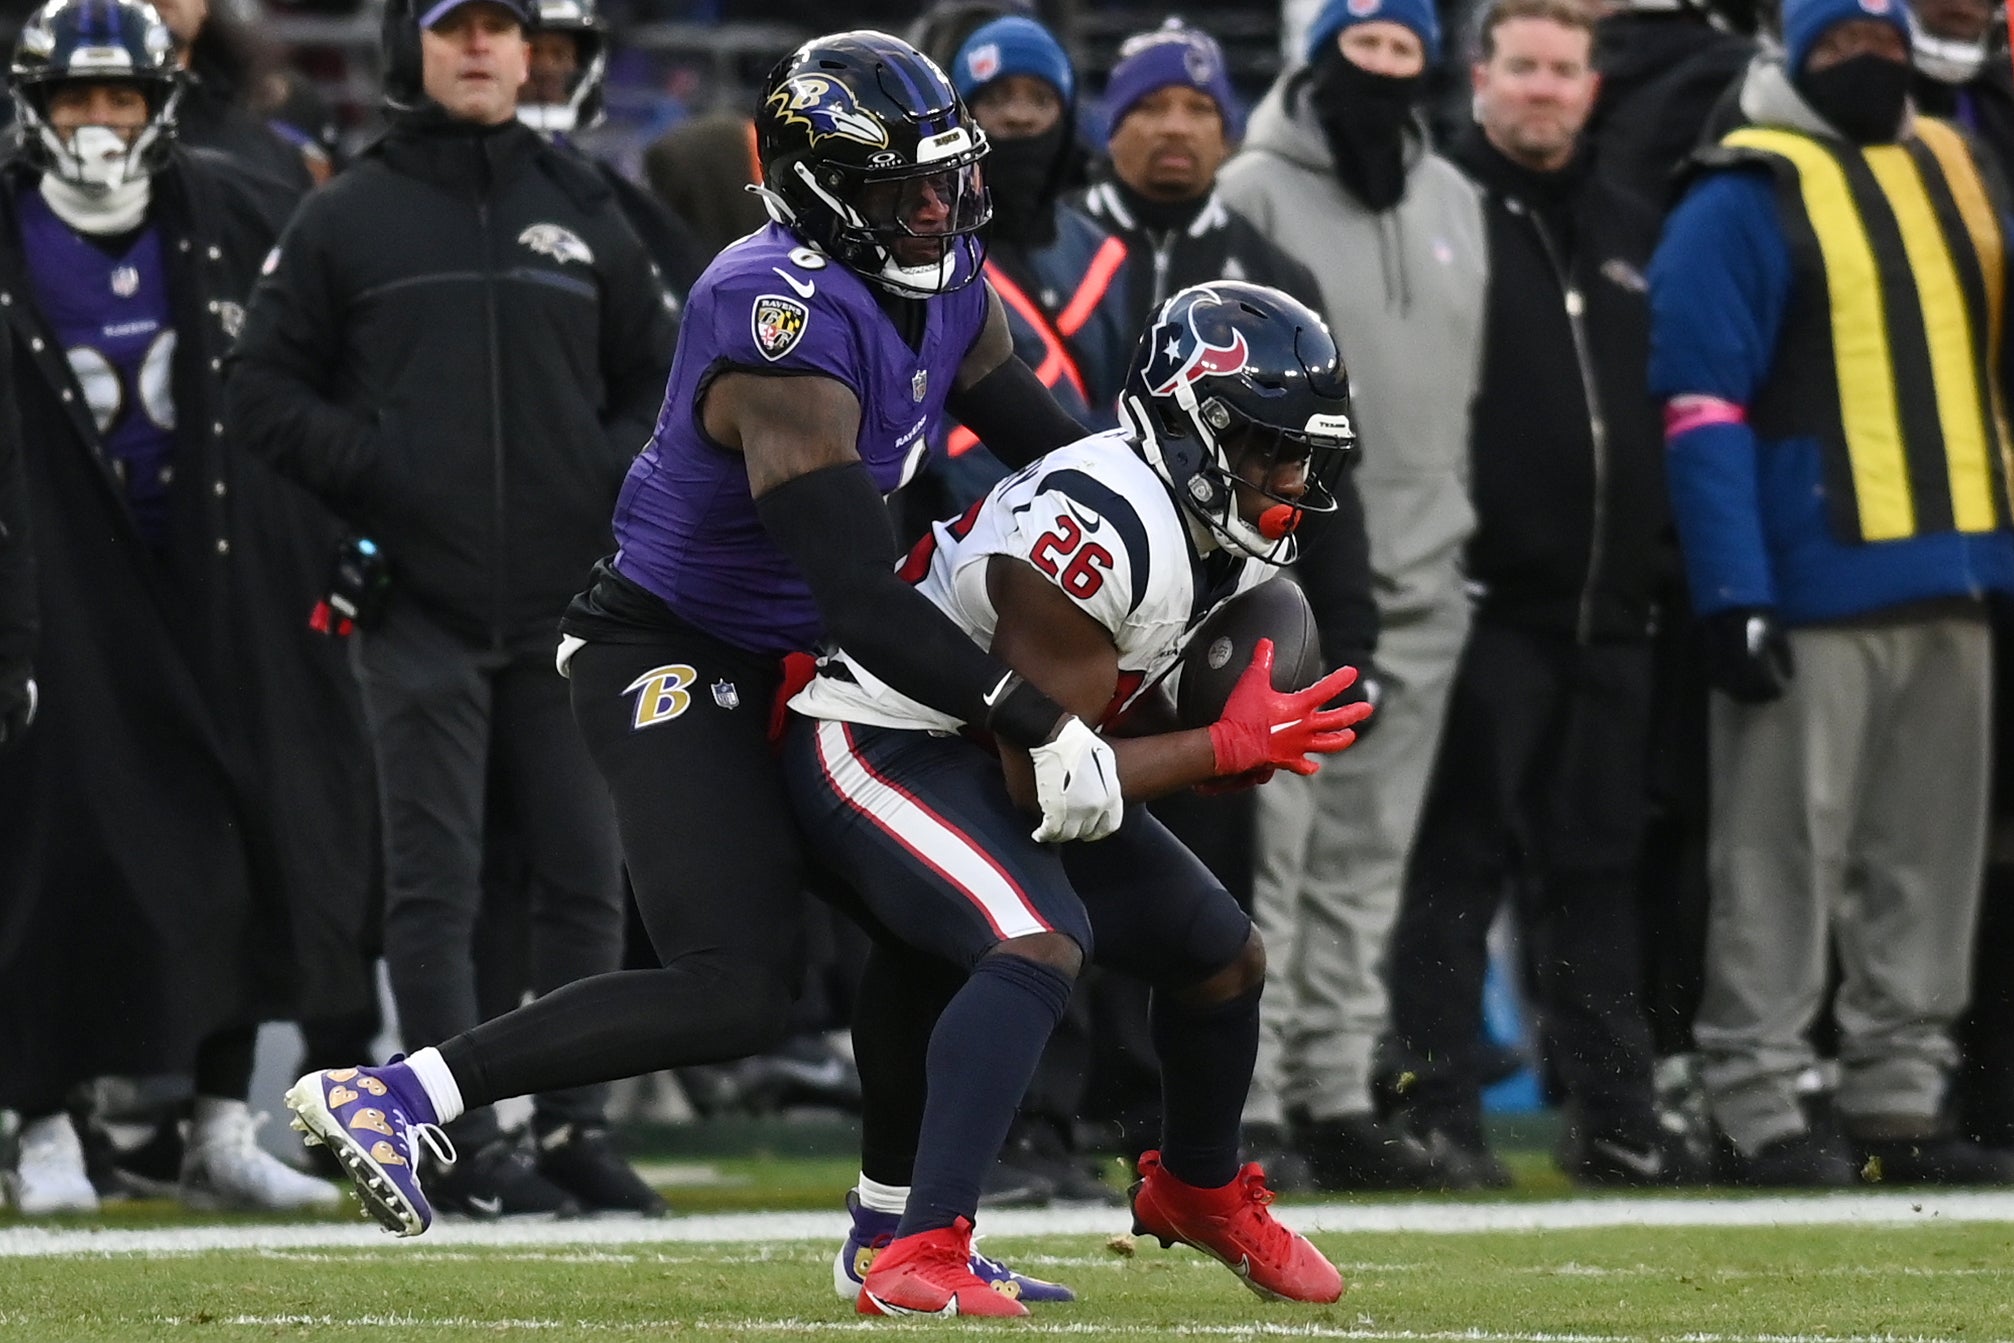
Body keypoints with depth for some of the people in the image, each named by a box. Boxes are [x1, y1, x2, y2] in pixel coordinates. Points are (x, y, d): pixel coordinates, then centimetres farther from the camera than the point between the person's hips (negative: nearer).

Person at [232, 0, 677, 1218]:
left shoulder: (584, 215, 14)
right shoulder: (347, 221, 5)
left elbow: (658, 379, 20)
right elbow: (267, 391, 4)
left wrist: (613, 479, 2)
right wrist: (372, 470, -10)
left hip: (565, 610, 3)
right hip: (420, 606, -3)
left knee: (585, 877, 3)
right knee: (437, 883, -5)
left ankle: (576, 1126, 11)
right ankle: (471, 1146, -3)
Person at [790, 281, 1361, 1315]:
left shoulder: (1234, 531, 0)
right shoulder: (1100, 526, -31)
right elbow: (1044, 780, -27)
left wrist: (1252, 739, -8)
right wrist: (1229, 747, -25)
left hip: (1001, 755, 10)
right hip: (878, 749, -10)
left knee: (1224, 954, 15)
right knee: (1041, 944, -34)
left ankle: (1198, 1190, 44)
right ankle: (919, 1260, -39)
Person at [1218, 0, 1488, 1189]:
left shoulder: (1454, 203, 17)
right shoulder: (1254, 196, -3)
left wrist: (1458, 529, 17)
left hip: (1416, 578, 6)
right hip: (1282, 578, -6)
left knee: (1369, 857, 8)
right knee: (1264, 845, -10)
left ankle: (1337, 1092, 13)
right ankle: (1241, 1099, -10)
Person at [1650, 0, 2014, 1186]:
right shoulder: (1748, 199, -4)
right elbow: (1704, 404, -9)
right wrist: (1733, 594, -16)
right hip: (1816, 589, -6)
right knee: (1788, 850, -5)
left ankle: (1901, 1099, 14)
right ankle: (1760, 1108, -3)